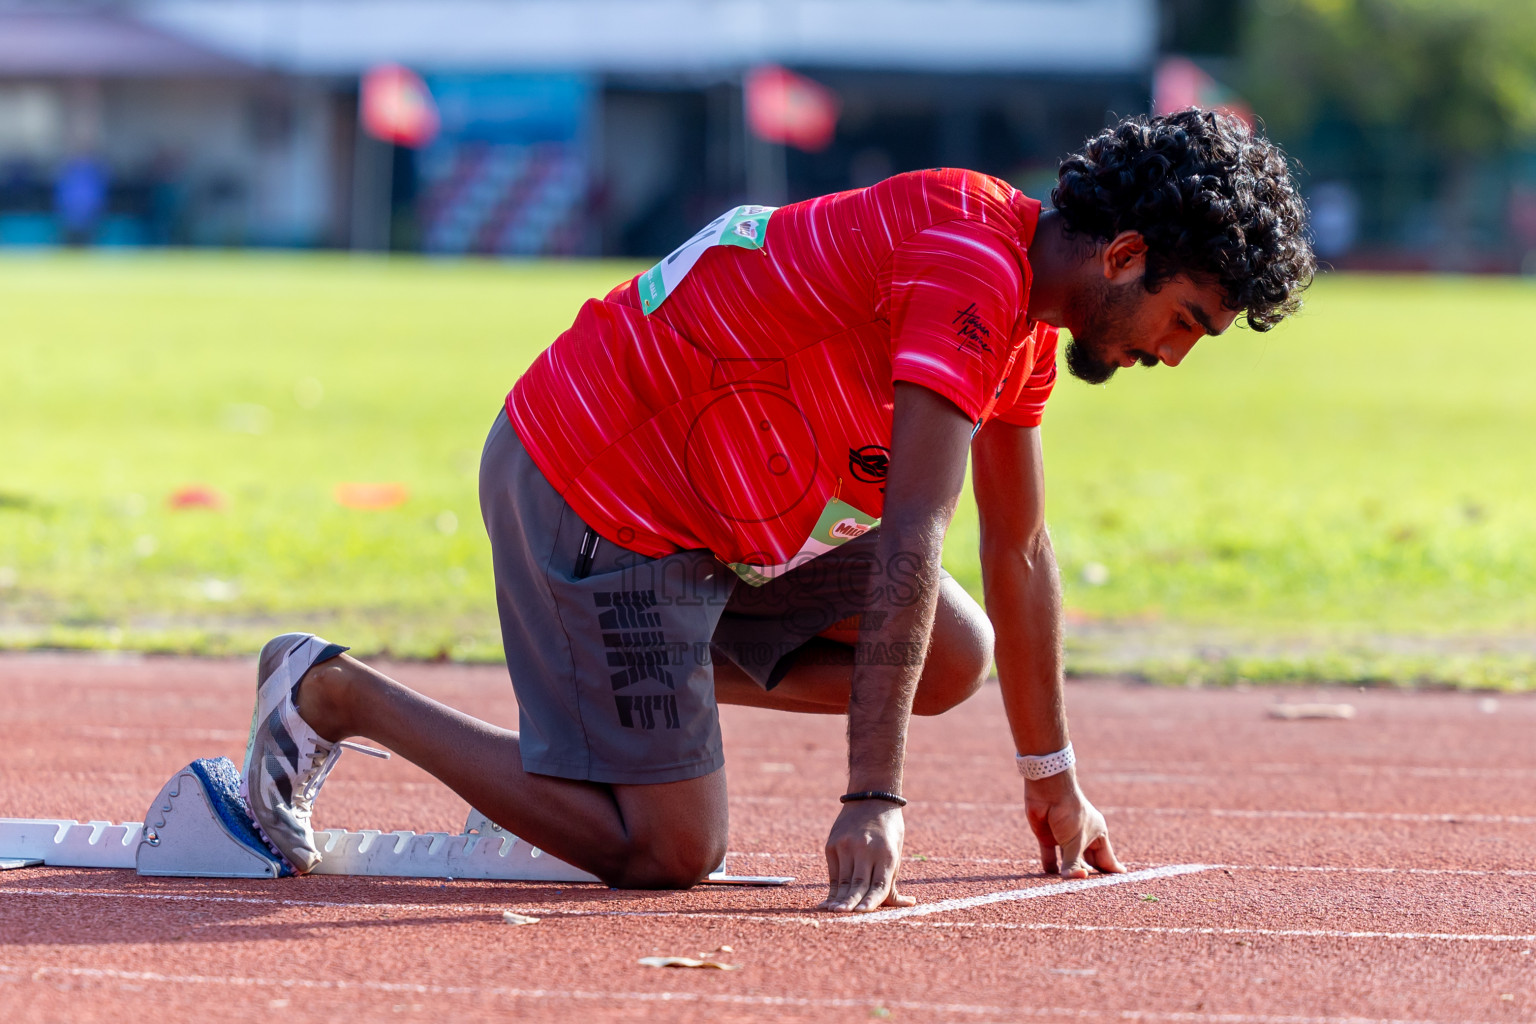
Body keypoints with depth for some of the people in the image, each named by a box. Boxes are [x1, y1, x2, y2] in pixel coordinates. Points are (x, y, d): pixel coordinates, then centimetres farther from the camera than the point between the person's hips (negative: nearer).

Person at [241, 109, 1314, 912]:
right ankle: (335, 693, 4)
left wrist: (1054, 780, 25)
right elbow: (912, 539, -31)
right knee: (668, 855, -7)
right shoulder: (973, 267, -24)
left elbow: (1018, 550, 19)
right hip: (590, 500, -10)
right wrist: (876, 800, -35)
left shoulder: (1024, 313, 7)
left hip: (725, 505, 10)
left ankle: (636, 675, 14)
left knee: (955, 660, 6)